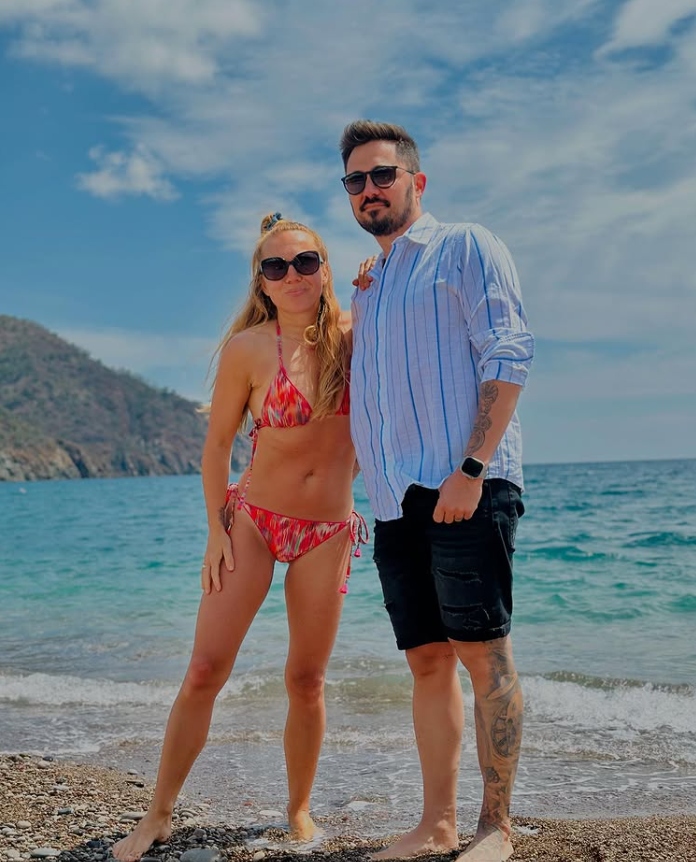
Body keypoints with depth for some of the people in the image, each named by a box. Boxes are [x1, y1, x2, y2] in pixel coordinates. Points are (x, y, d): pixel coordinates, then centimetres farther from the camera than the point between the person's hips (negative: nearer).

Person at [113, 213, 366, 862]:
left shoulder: (351, 337, -2)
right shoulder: (248, 348, -10)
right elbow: (217, 444, -2)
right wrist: (216, 531, -6)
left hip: (328, 532, 2)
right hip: (253, 520, -2)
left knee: (306, 680, 6)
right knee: (205, 670, -4)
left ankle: (299, 810, 25)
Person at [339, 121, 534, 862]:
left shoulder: (464, 248, 4)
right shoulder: (368, 286, 24)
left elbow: (508, 354, -8)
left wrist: (472, 468, -17)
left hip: (463, 490, -7)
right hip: (396, 500, 7)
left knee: (482, 654, -5)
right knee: (427, 662, 8)